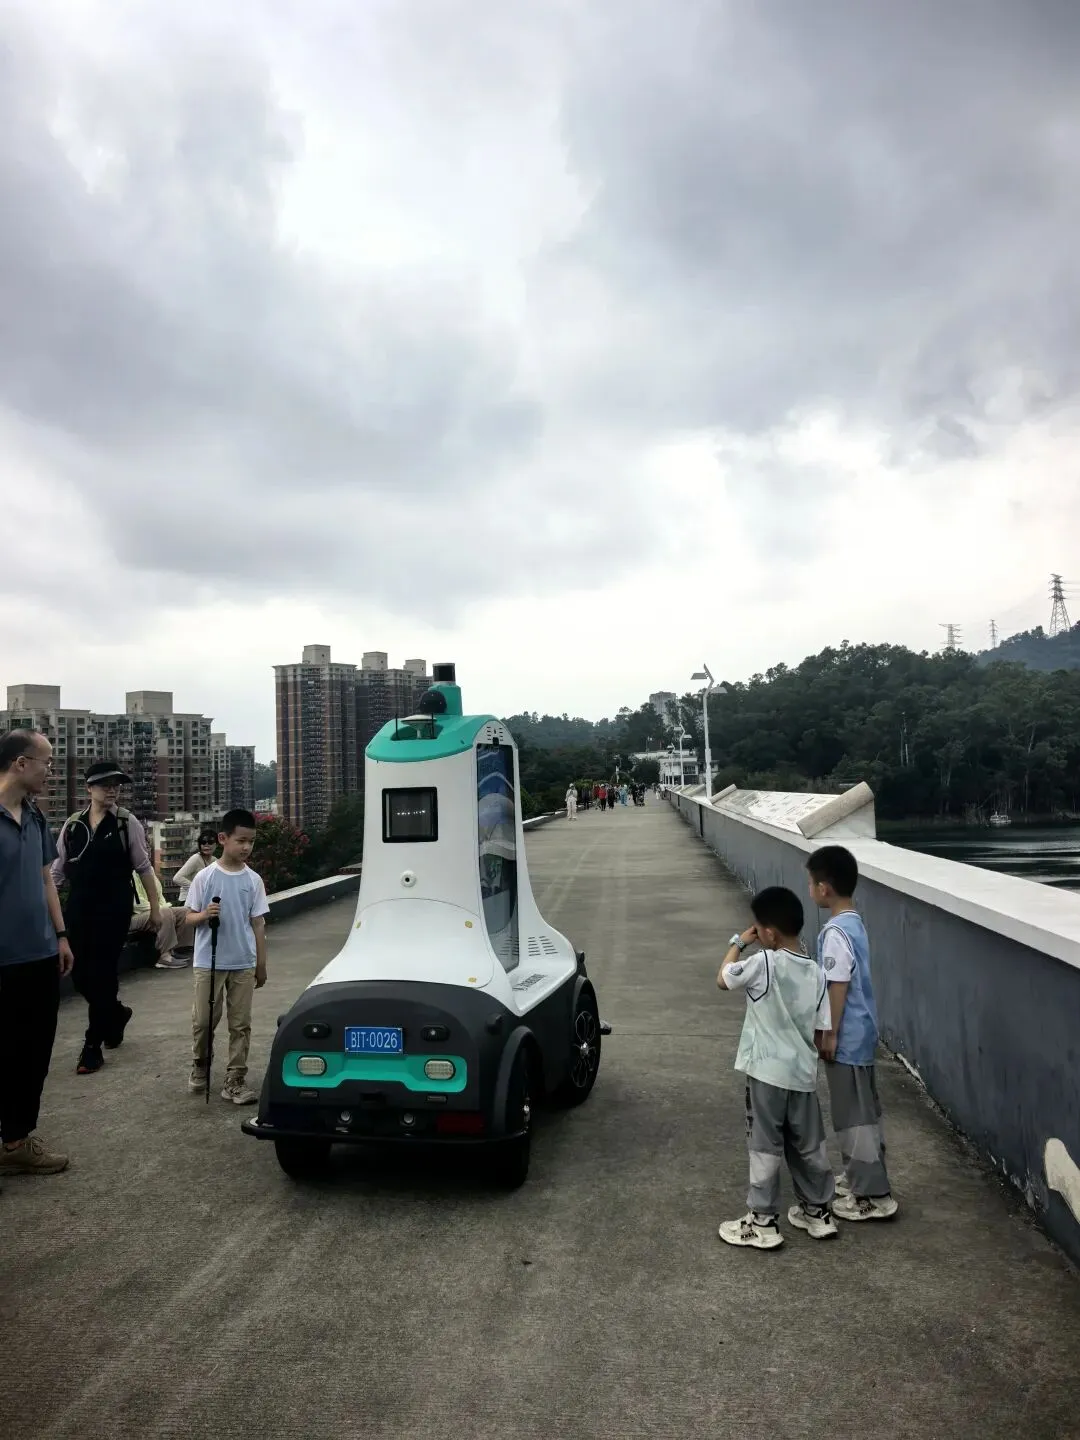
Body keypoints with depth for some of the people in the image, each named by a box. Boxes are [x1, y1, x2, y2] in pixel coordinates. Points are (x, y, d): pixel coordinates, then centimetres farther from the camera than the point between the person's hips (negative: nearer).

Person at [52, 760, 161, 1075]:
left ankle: (92, 1046, 10)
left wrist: (155, 908, 1)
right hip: (79, 908, 4)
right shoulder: (72, 824, 4)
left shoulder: (127, 823, -4)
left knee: (102, 973, -2)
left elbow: (144, 868, 0)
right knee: (80, 973, 7)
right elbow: (57, 869, 9)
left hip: (114, 908, -4)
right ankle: (116, 1012, 36)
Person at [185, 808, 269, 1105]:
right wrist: (204, 915, -24)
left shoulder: (253, 880, 0)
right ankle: (199, 1065, 34)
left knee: (240, 1024, 5)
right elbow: (190, 916, -1)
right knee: (204, 1019, 7)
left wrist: (261, 964, 5)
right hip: (209, 962, -2)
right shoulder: (205, 877, -6)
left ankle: (235, 1081, 14)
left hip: (243, 963, 2)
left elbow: (258, 924, 4)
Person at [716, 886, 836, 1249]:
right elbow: (819, 1032, 4)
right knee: (809, 1146, 19)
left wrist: (739, 942, 7)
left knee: (765, 1148, 5)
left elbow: (723, 979, -2)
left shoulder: (764, 963, -18)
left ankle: (762, 1222, 13)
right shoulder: (815, 973, 0)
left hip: (767, 1073, -6)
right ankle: (818, 1212, 32)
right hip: (803, 1074, 6)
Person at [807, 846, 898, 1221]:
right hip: (859, 1033, 10)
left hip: (847, 1038, -10)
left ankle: (874, 1196, 7)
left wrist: (829, 1034, -16)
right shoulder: (854, 922, 7)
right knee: (859, 1110, 19)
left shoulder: (835, 932, -23)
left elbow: (838, 986, -23)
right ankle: (859, 1176, 32)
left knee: (854, 1114, -1)